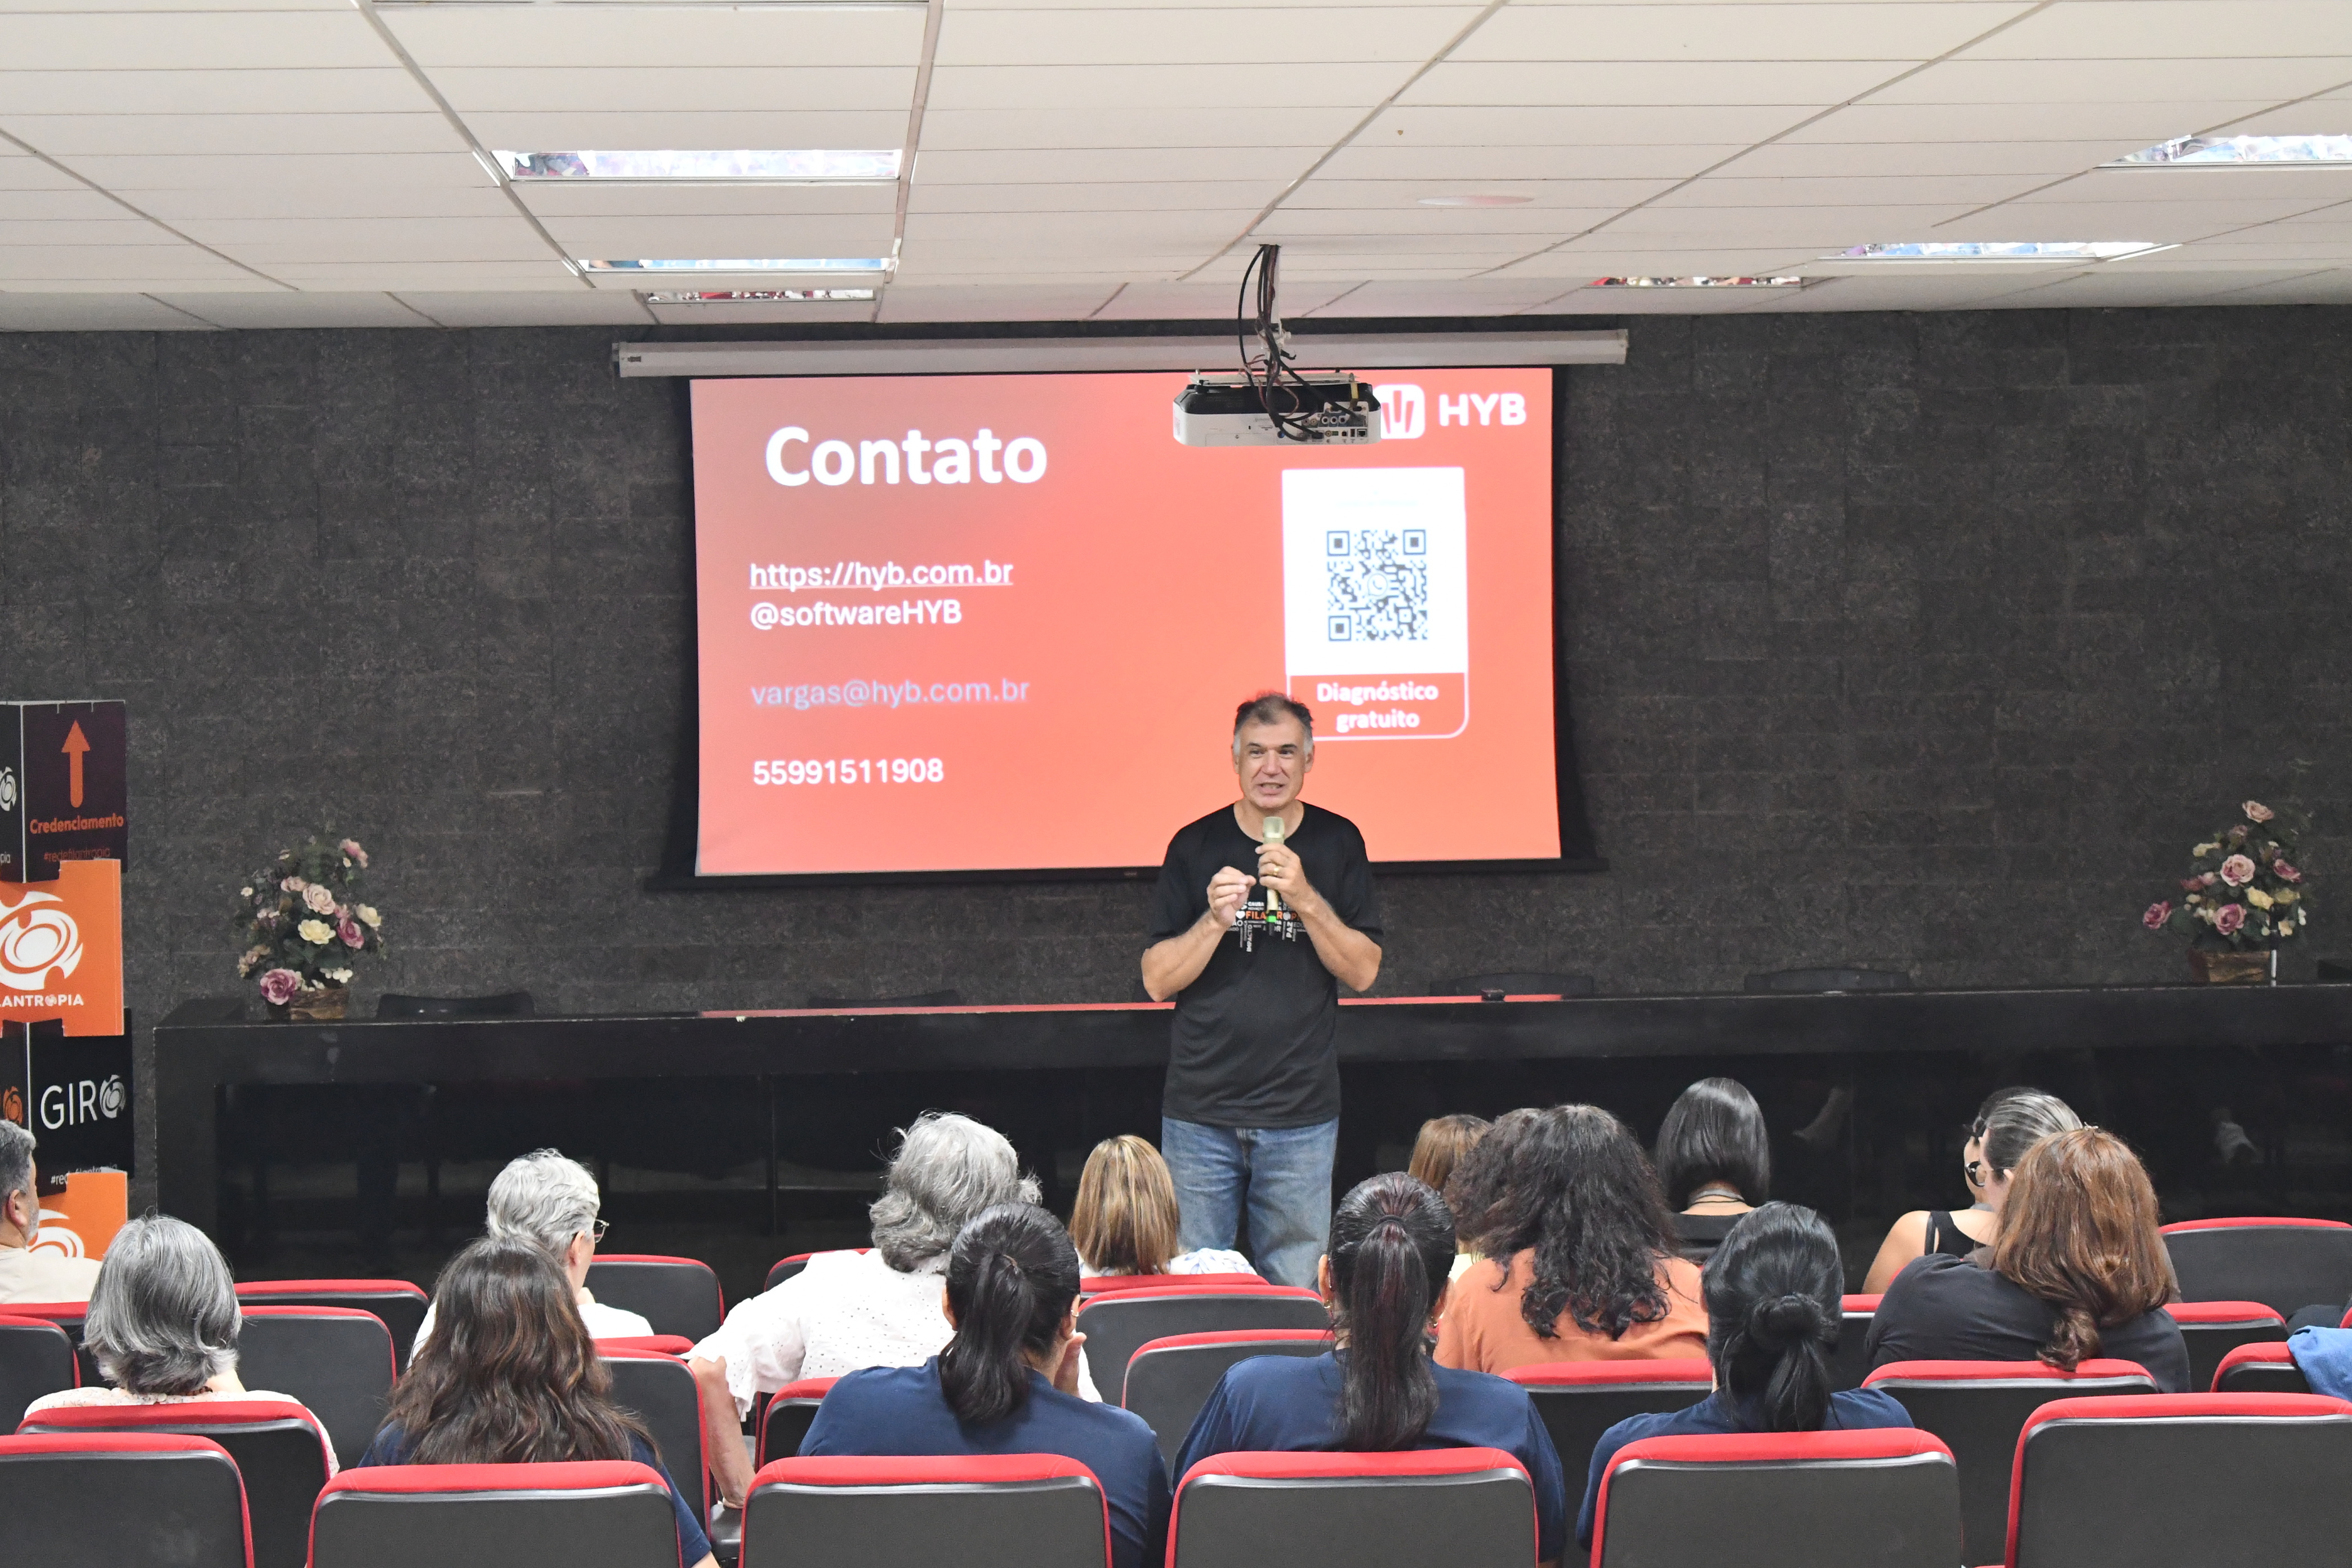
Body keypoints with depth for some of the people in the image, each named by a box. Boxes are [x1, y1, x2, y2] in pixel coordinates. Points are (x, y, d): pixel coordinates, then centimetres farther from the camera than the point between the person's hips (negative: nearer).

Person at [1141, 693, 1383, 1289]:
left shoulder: (1337, 843, 4)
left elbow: (1363, 972, -1)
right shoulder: (1196, 845, 2)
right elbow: (1158, 980, 0)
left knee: (1297, 1296, 3)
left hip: (1302, 1112, 0)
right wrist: (1215, 920, -16)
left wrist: (1305, 899, -15)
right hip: (1200, 1111, 0)